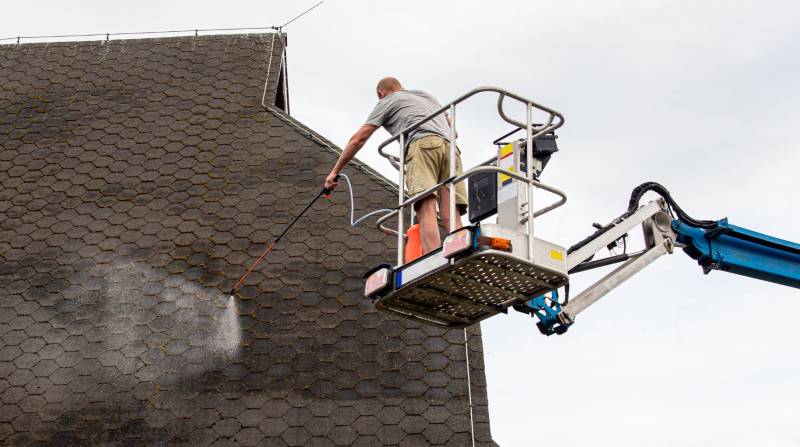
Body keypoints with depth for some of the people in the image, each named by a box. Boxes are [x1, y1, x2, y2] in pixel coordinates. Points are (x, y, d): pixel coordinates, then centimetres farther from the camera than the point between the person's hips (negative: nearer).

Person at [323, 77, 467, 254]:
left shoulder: (386, 102, 23)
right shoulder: (428, 96, 40)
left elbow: (358, 139, 21)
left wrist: (334, 172, 26)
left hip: (422, 143, -5)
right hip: (450, 147, 5)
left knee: (426, 211, -21)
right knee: (452, 218, -8)